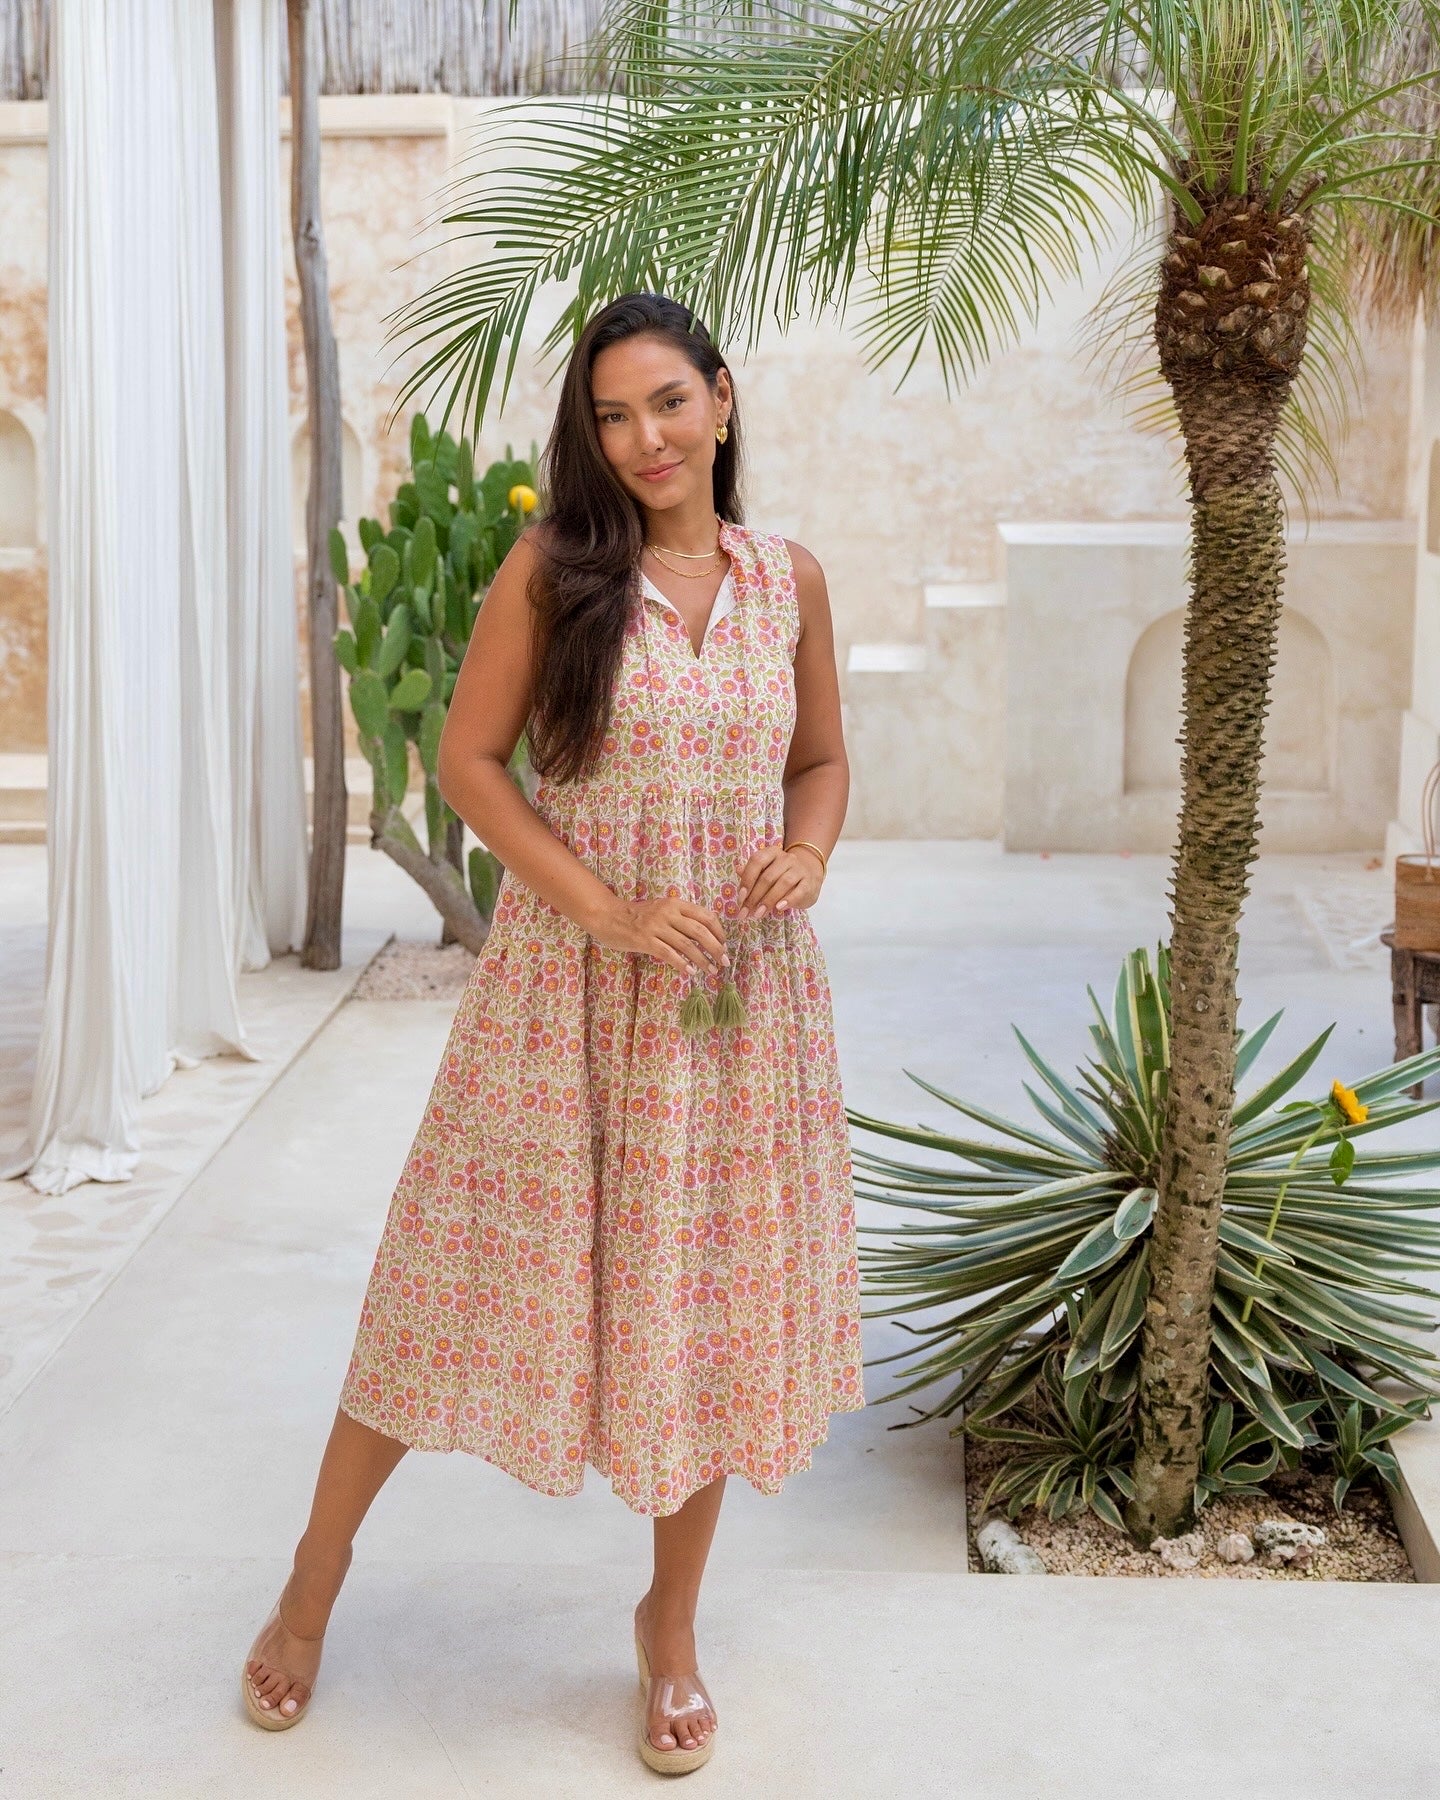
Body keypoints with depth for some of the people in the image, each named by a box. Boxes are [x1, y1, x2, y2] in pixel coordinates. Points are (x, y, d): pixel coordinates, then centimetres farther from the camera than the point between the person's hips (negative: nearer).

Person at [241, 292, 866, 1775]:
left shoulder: (787, 580, 5)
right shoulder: (554, 565, -5)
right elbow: (466, 758, -6)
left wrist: (805, 857, -6)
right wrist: (605, 907, -15)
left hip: (742, 989, 3)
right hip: (567, 977, -3)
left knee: (713, 1289, 10)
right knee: (474, 1268, 5)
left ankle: (672, 1621, 29)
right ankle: (320, 1566, 28)